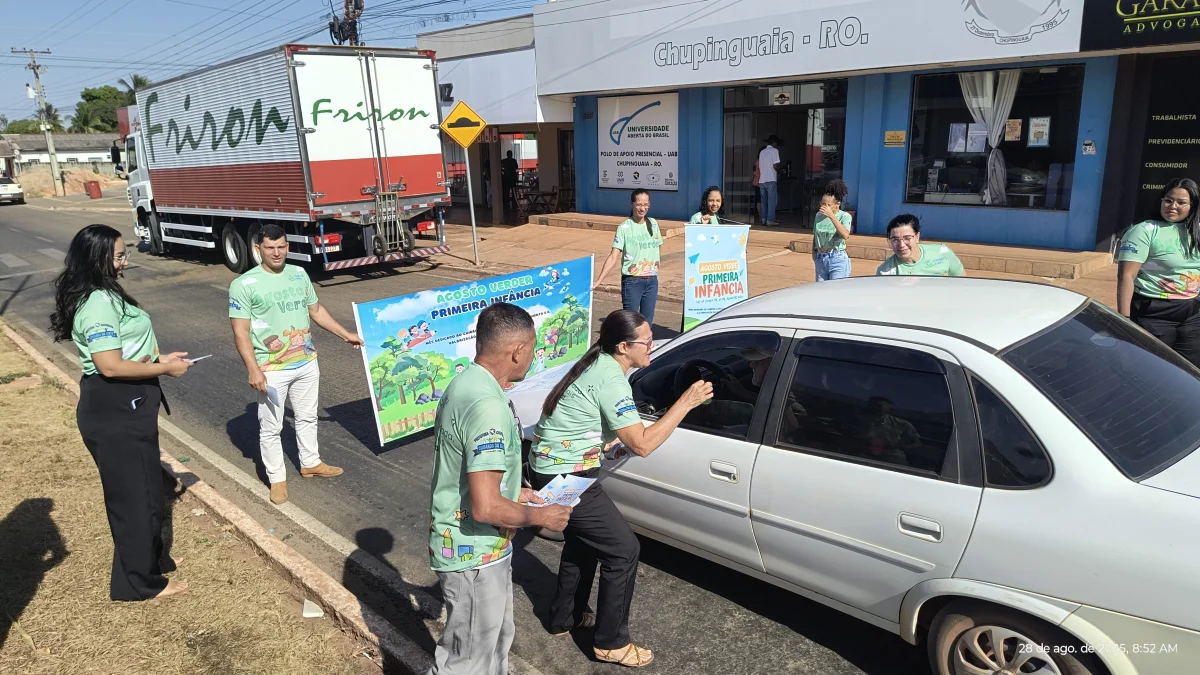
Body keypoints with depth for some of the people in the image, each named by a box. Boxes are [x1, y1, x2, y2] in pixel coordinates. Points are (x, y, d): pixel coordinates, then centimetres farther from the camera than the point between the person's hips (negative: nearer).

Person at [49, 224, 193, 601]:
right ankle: (141, 583, 18)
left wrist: (159, 358, 10)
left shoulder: (104, 296, 12)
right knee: (134, 494, 3)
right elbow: (111, 366, -26)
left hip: (123, 406, 11)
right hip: (114, 411, -11)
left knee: (144, 488, 23)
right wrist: (165, 369, -16)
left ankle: (152, 558, 40)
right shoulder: (98, 304, -22)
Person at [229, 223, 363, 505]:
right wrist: (253, 369, -21)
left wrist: (346, 334, 13)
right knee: (271, 428, 6)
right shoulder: (244, 285, -13)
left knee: (307, 417, 20)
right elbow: (240, 332, -14)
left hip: (307, 363, 6)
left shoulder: (299, 274, 5)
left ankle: (310, 463, 39)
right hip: (271, 370, -5)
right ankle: (277, 479, 21)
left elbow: (316, 310, 15)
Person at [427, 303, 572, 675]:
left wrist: (513, 492, 13)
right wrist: (539, 516, -16)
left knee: (497, 635, 27)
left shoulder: (465, 383, 1)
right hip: (474, 554, -9)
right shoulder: (488, 407, -30)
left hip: (481, 548, 9)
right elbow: (486, 508, -31)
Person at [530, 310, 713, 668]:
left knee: (583, 541, 26)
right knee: (623, 549, 0)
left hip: (548, 468, 10)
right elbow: (642, 444, -23)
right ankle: (610, 642, 13)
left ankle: (565, 618, 42)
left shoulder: (597, 364, 8)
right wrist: (686, 402, -21)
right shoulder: (611, 380, -22)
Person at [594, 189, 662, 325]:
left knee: (647, 322, 9)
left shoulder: (653, 224, 6)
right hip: (632, 282, -4)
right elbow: (613, 257, -13)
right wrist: (598, 281, -22)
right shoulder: (624, 228, -8)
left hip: (652, 281, 4)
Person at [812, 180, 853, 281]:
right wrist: (813, 251, 8)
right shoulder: (819, 216, 7)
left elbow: (845, 235, -27)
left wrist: (831, 216, -28)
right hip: (820, 259, 5)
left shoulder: (844, 216, -8)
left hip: (837, 259, -5)